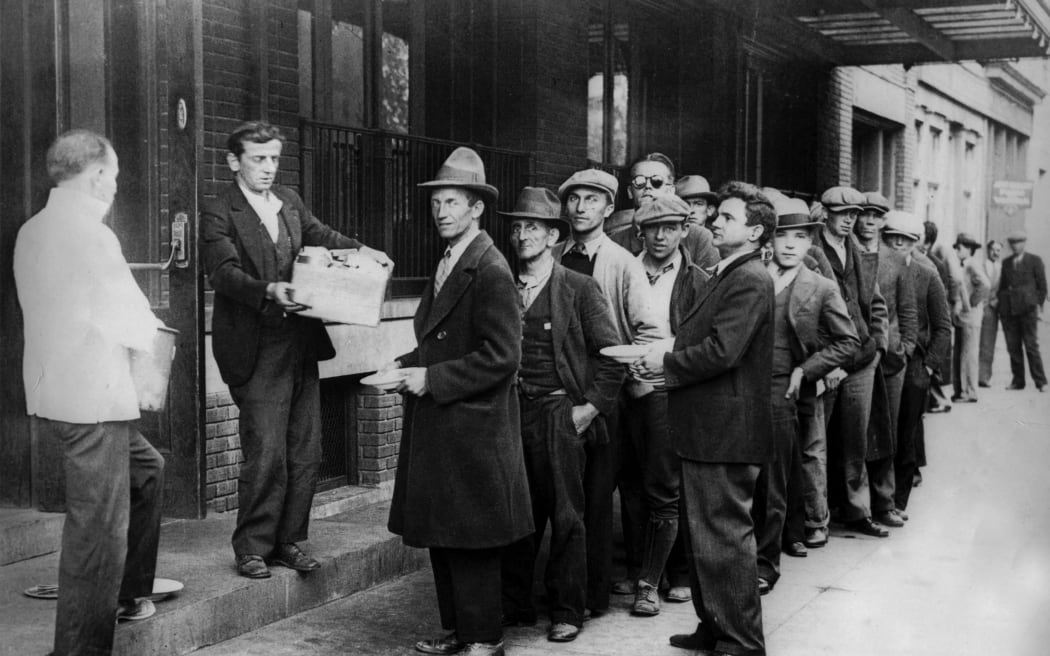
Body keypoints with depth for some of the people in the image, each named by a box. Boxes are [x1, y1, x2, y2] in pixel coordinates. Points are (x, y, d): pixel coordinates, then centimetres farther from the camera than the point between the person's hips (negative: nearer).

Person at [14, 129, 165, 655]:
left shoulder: (31, 232, 9)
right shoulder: (92, 236, -18)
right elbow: (134, 324, -14)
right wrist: (155, 336, 7)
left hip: (48, 392, 10)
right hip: (92, 398, -10)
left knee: (146, 469, 27)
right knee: (98, 527, -1)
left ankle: (130, 592, 36)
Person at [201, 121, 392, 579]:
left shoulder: (289, 201, 14)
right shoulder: (218, 213, -5)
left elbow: (319, 236, 21)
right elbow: (224, 271, -17)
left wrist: (360, 250, 1)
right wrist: (268, 291, -34)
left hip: (300, 343, 7)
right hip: (257, 349, -7)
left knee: (306, 453, 10)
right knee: (266, 455, -6)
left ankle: (288, 542, 22)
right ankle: (252, 550, 8)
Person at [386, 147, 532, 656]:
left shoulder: (490, 271, -15)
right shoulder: (448, 264, 13)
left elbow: (502, 356, -20)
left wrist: (433, 379, -18)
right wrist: (407, 364, 5)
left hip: (472, 427, -9)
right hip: (437, 425, 9)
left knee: (470, 541, 0)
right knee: (440, 534, 14)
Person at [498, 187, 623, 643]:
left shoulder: (580, 289, -1)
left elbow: (610, 353, -2)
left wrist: (592, 406, -7)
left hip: (559, 413, -3)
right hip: (510, 412, 4)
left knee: (566, 516, 2)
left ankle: (567, 611, 13)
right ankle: (514, 605, 21)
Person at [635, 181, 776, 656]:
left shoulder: (750, 280, -15)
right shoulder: (724, 276, 17)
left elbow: (721, 350, -25)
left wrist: (667, 362, -12)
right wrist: (661, 361, -1)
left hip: (725, 433, -10)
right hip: (707, 429, 10)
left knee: (724, 537, -3)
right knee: (701, 533, 19)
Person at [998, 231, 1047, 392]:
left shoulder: (1035, 261, 4)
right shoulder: (1006, 263, 15)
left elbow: (1042, 286, 2)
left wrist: (1039, 305, -5)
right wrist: (1000, 303, 8)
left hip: (1027, 308, -4)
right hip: (1008, 310, 4)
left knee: (1031, 346, -7)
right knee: (1013, 347, 3)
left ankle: (1040, 381, -1)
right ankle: (1017, 381, 8)